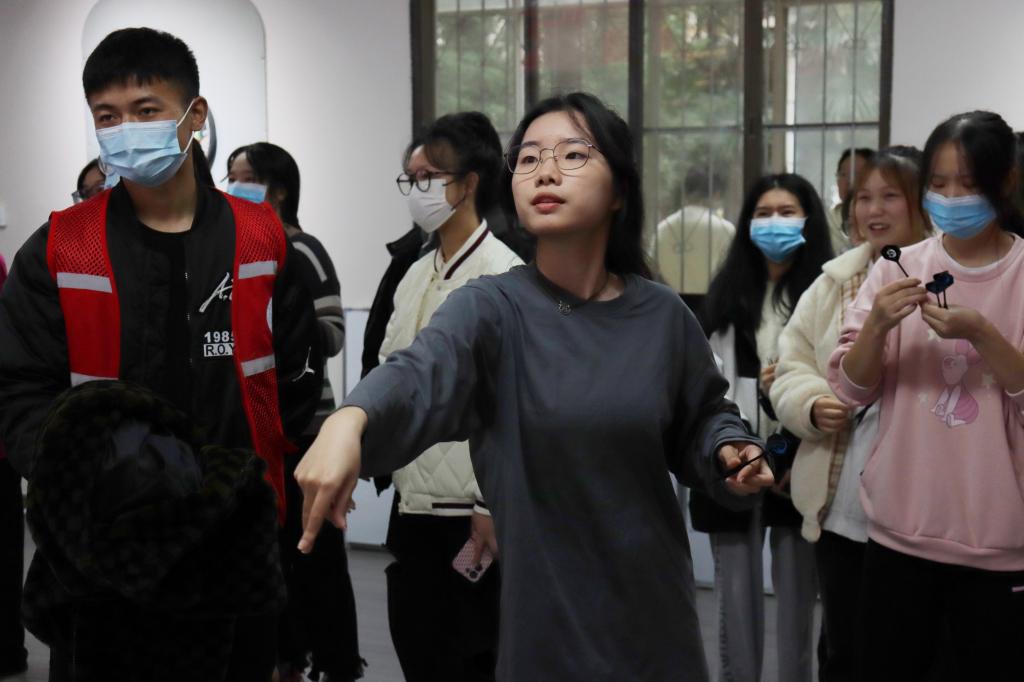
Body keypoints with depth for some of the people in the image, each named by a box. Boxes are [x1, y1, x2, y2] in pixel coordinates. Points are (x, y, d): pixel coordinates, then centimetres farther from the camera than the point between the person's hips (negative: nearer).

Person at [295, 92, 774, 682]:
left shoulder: (661, 314, -2)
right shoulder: (491, 309, -11)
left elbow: (701, 418, 13)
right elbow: (420, 375, -32)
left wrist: (731, 453, -9)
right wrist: (349, 423, -52)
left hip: (653, 608, 3)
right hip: (544, 612, -2)